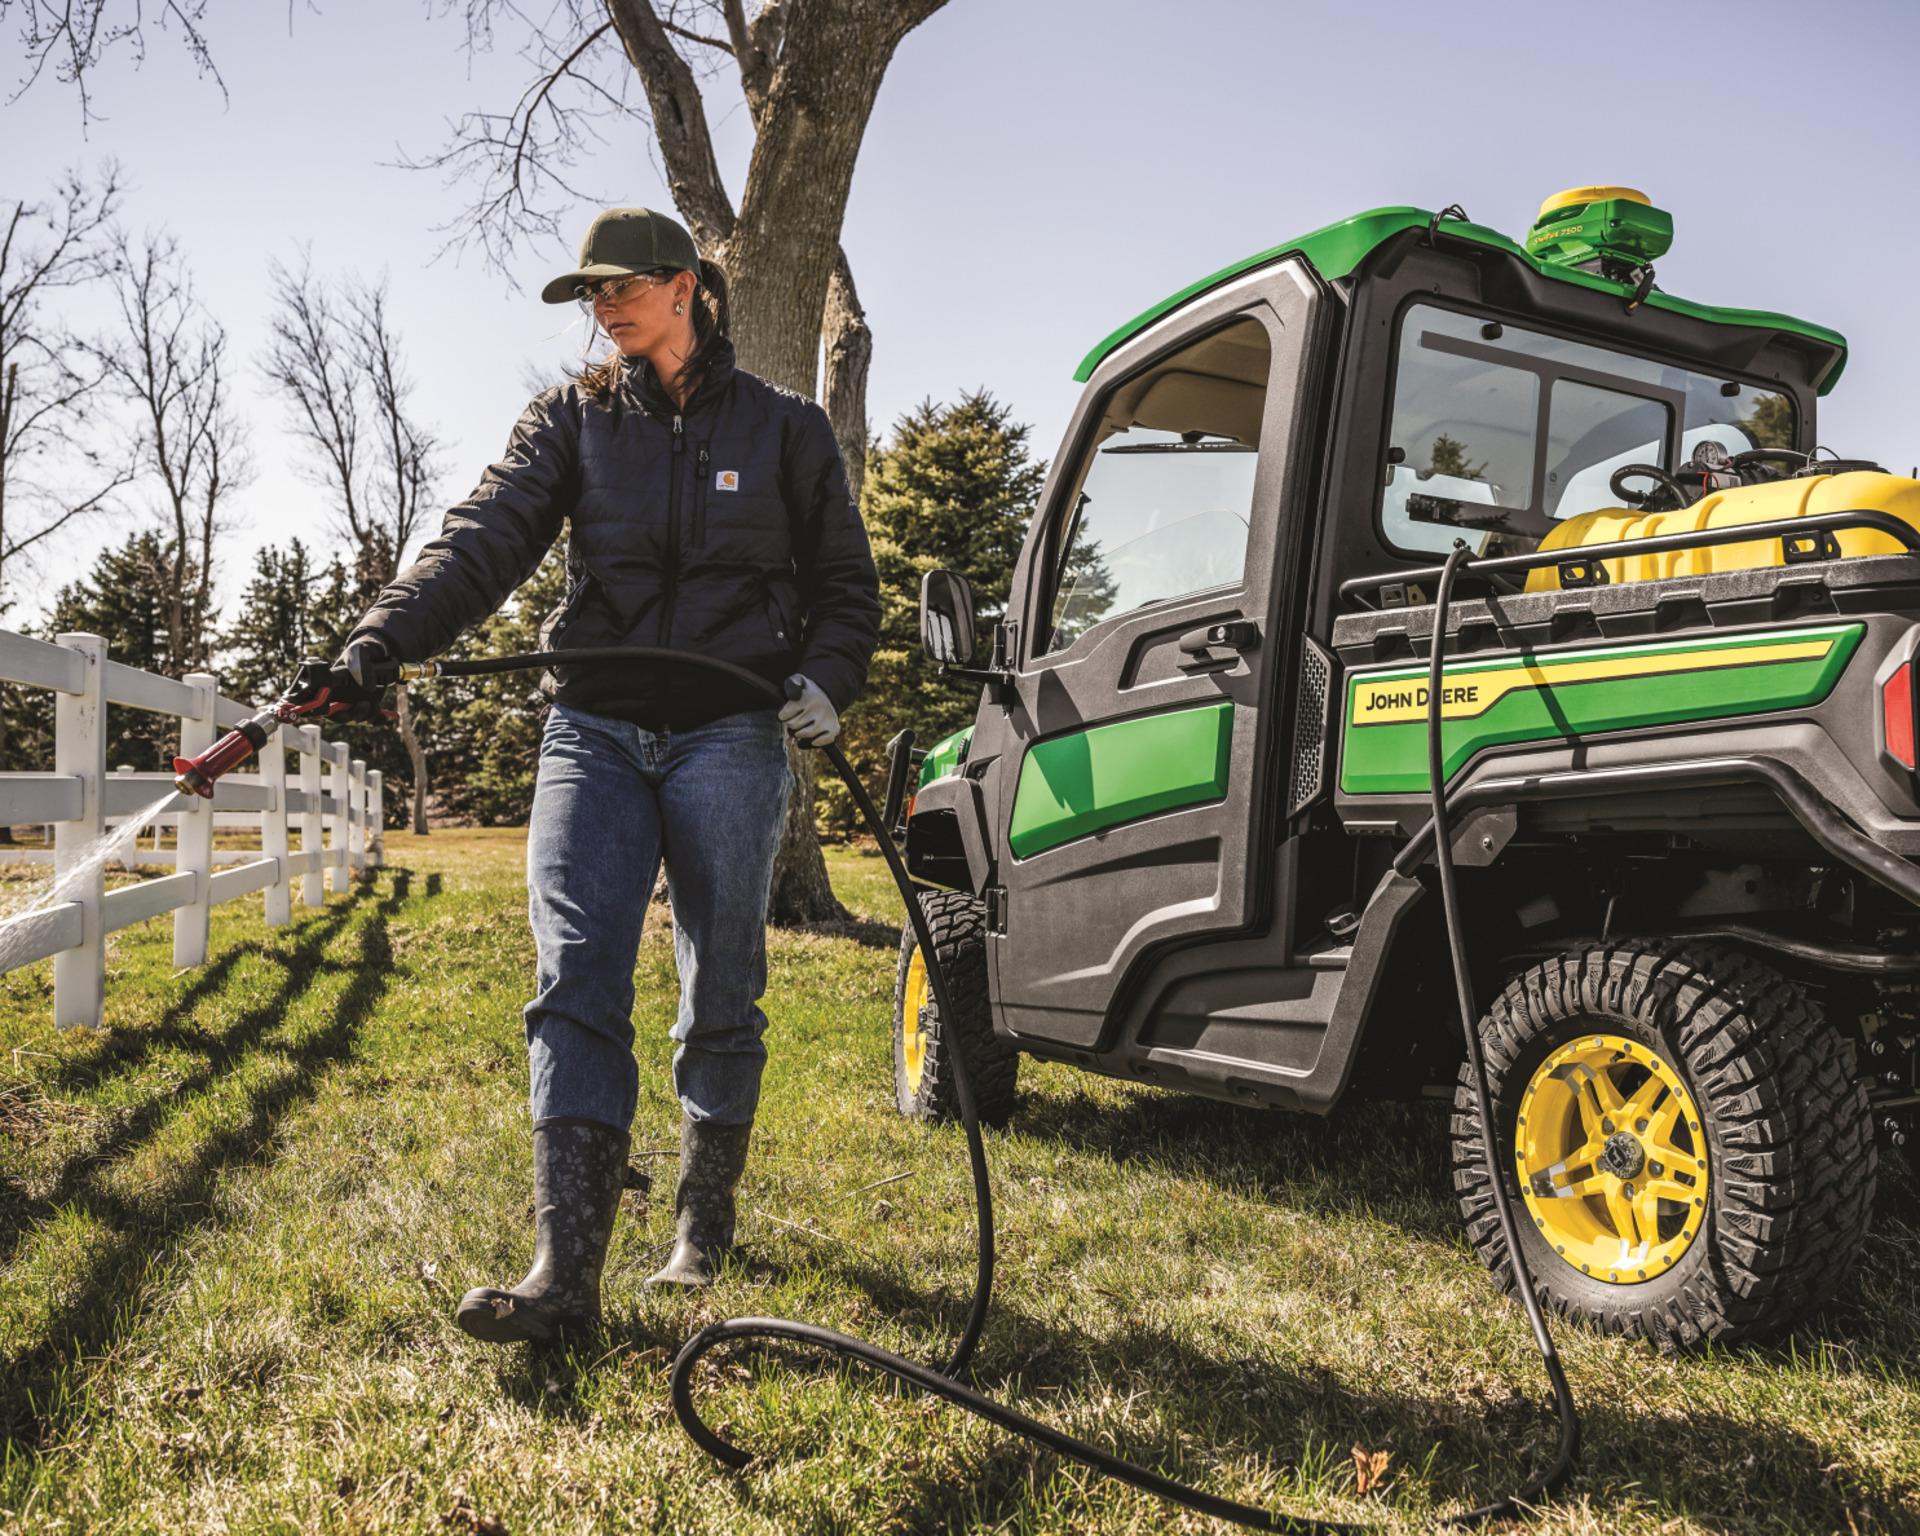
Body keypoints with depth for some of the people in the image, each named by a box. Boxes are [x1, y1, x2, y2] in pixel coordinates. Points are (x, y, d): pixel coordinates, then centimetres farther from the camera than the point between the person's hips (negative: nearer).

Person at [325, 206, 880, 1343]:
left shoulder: (785, 428, 10)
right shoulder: (573, 420, 12)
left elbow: (846, 579, 13)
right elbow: (485, 540, -4)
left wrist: (828, 678, -7)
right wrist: (381, 641, -20)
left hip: (731, 737, -1)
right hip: (595, 730, 1)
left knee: (722, 995, 4)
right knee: (576, 989, -11)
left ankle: (704, 1225, 25)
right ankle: (566, 1271, -10)